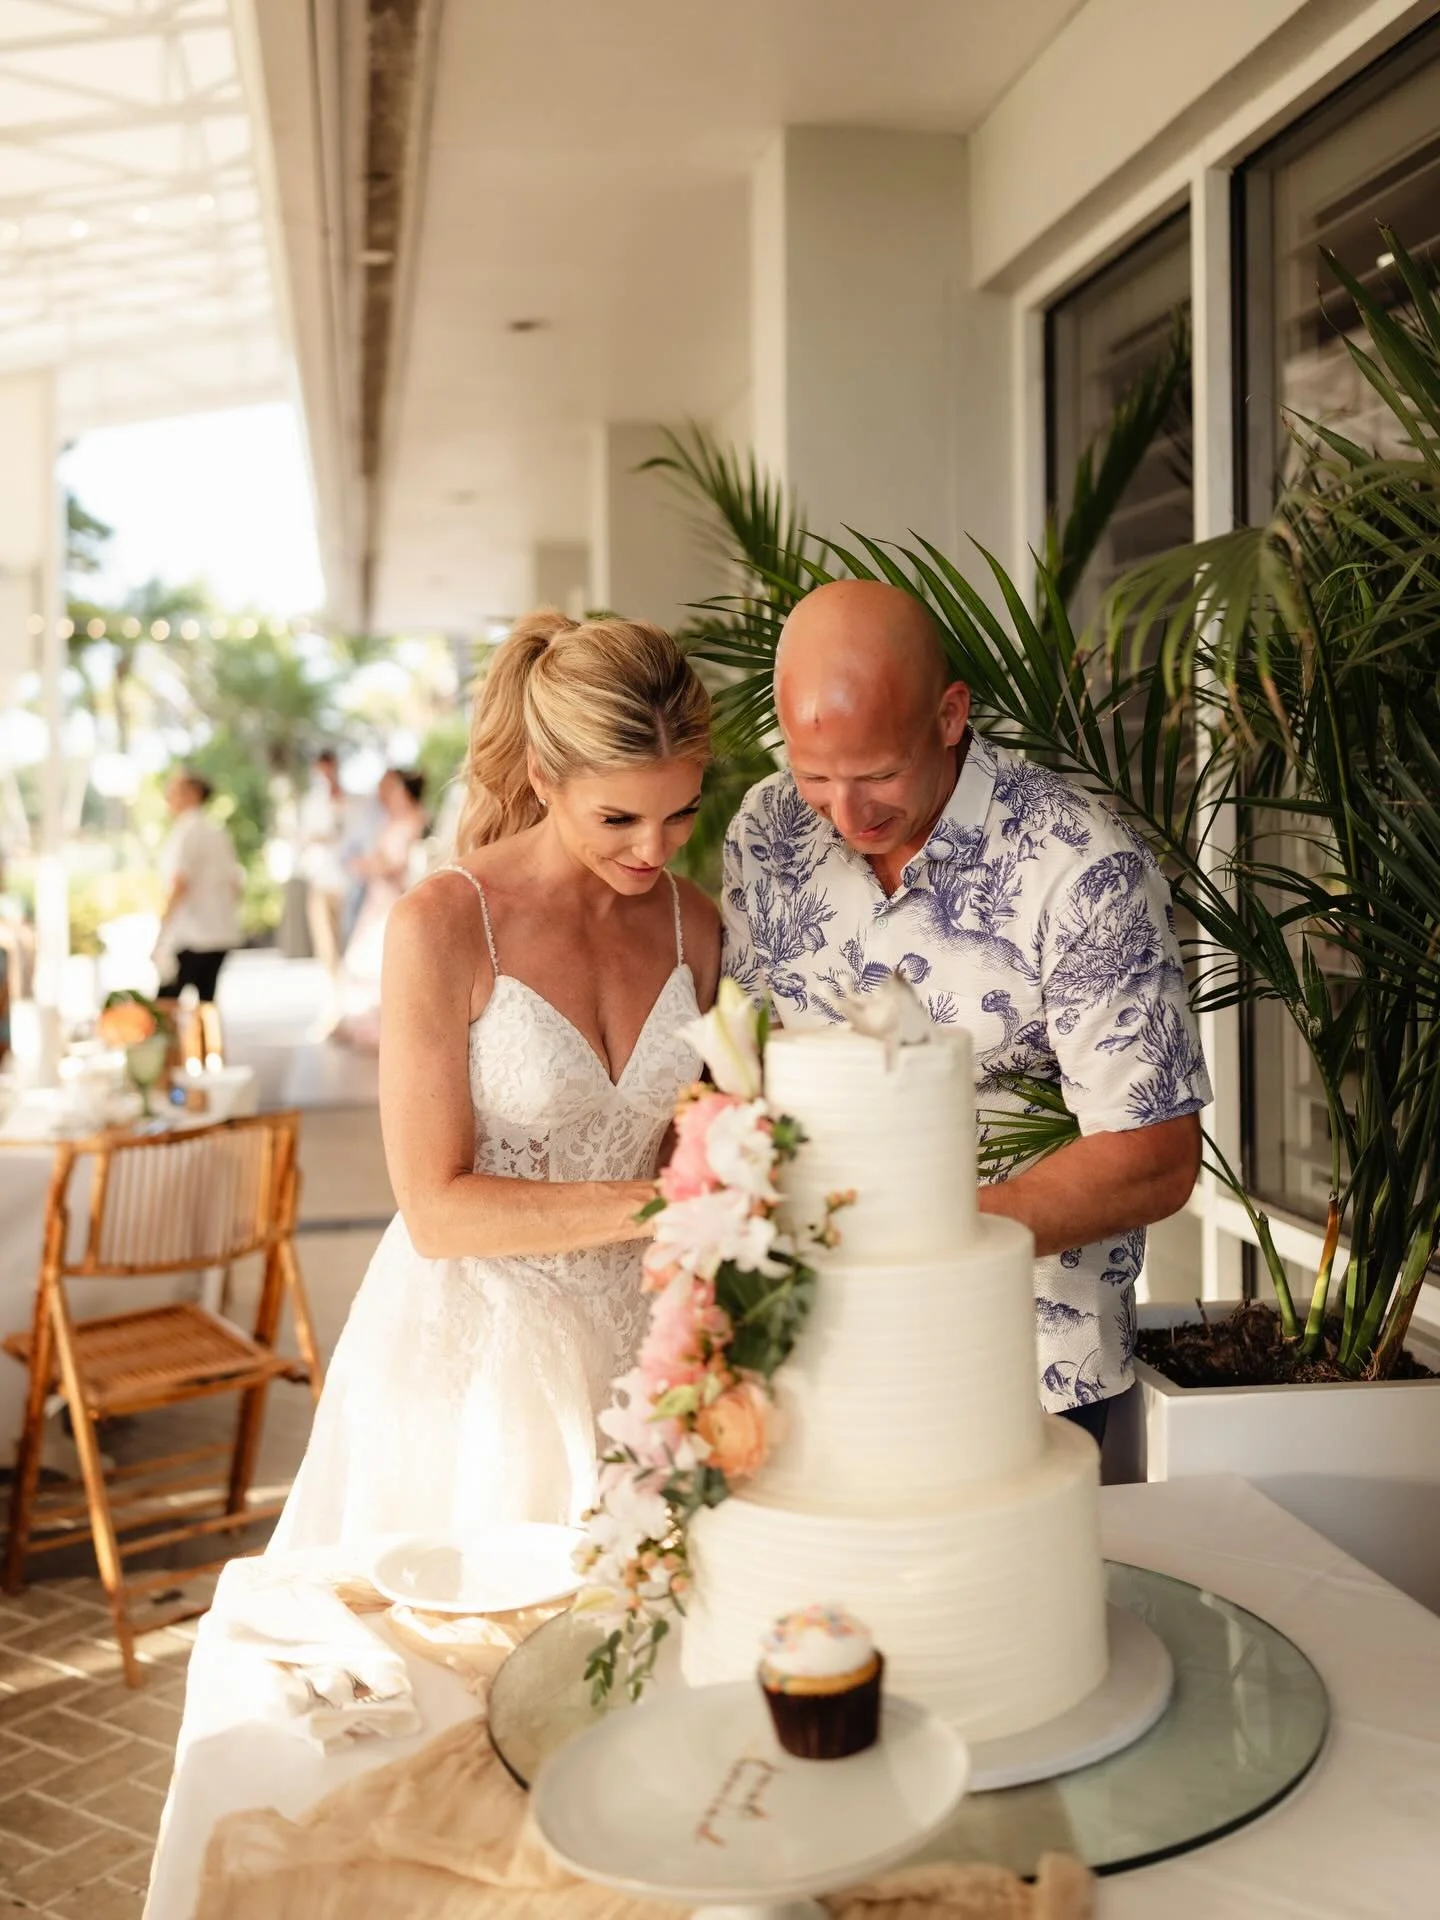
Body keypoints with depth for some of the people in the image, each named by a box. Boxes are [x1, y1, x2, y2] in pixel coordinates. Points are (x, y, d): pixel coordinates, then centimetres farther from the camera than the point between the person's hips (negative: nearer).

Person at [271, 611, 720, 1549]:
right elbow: (439, 1210, -16)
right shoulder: (443, 925, -15)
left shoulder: (692, 923, 0)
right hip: (472, 1345, -4)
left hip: (631, 1335, 4)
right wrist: (653, 1205, -22)